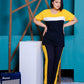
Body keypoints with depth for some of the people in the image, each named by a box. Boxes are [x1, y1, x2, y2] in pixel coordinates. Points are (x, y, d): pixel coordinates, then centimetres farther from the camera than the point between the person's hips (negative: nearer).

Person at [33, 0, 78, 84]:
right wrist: (44, 26, 3)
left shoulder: (64, 12, 2)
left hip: (59, 41, 2)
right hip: (48, 40, -2)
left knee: (57, 61, 2)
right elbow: (35, 19, 14)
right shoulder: (45, 12, 1)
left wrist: (64, 26, 4)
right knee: (49, 59, -16)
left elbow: (75, 20, 12)